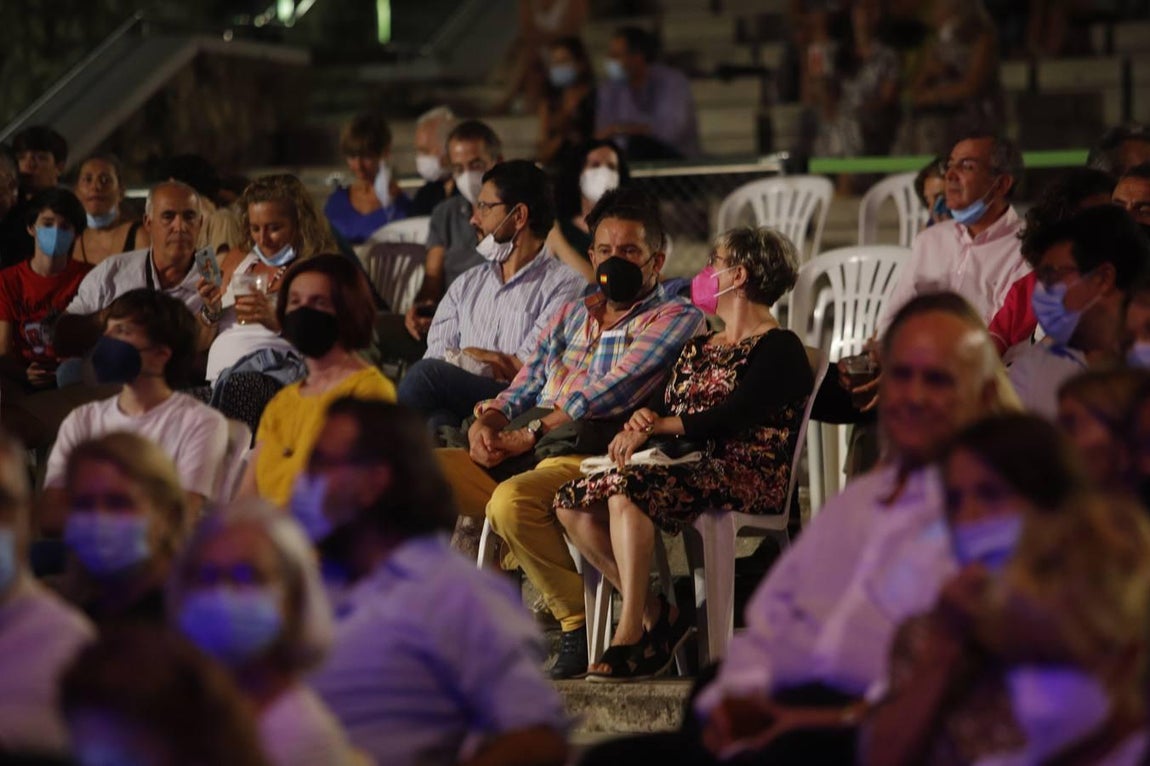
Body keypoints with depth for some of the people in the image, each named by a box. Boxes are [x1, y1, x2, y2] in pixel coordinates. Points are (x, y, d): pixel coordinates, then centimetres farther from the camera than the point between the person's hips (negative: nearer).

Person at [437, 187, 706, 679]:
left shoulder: (674, 319, 4)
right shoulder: (571, 316, 28)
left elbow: (609, 394, -8)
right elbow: (525, 386, 23)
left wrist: (530, 432, -11)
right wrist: (487, 422, 0)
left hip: (588, 454, -7)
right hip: (520, 454, 7)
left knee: (512, 501, -37)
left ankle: (582, 630, -22)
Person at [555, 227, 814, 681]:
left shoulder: (779, 348, -1)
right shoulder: (699, 349, 27)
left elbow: (732, 416, -14)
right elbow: (662, 404, 17)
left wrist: (656, 427, -13)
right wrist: (641, 420, -7)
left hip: (748, 478, -9)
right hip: (690, 470, 9)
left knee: (626, 488, -33)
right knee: (571, 502, -11)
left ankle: (630, 636, -34)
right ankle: (653, 615, -11)